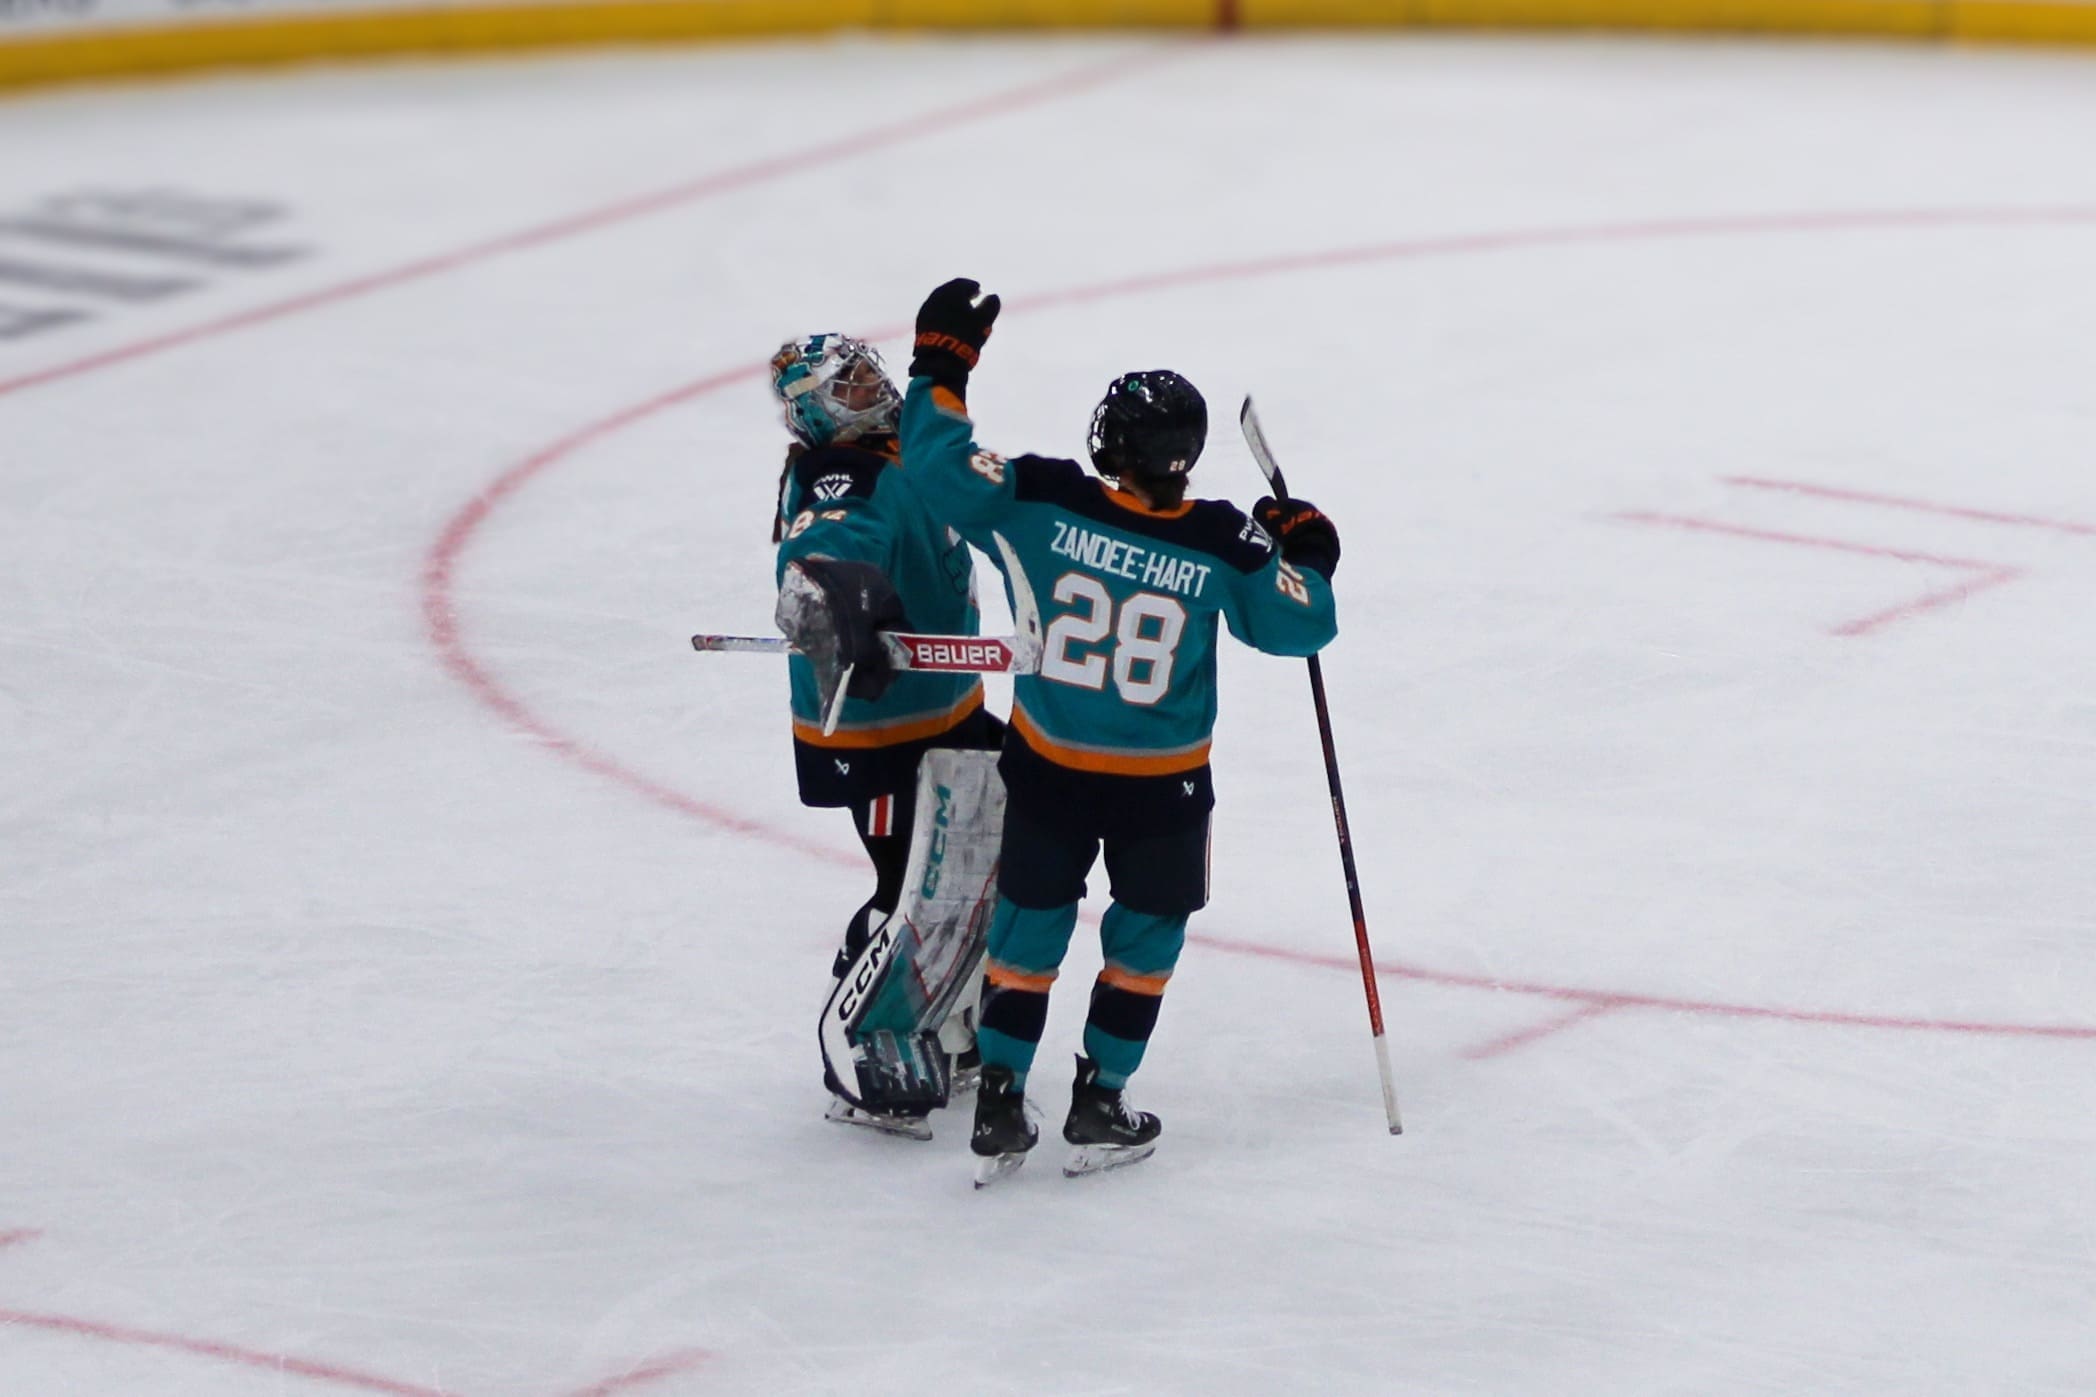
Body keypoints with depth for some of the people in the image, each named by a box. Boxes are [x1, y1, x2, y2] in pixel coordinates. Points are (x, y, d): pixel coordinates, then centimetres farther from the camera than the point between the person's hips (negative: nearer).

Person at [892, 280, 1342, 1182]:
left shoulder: (1041, 500, -16)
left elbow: (938, 466, -15)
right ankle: (1097, 1108, 21)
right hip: (1163, 787, -2)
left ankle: (998, 1108, 16)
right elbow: (1297, 625, -6)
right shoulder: (1223, 544, -16)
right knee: (1145, 934, 18)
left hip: (1046, 768, 2)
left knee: (1029, 925, 16)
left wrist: (942, 364, -3)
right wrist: (1306, 552, 13)